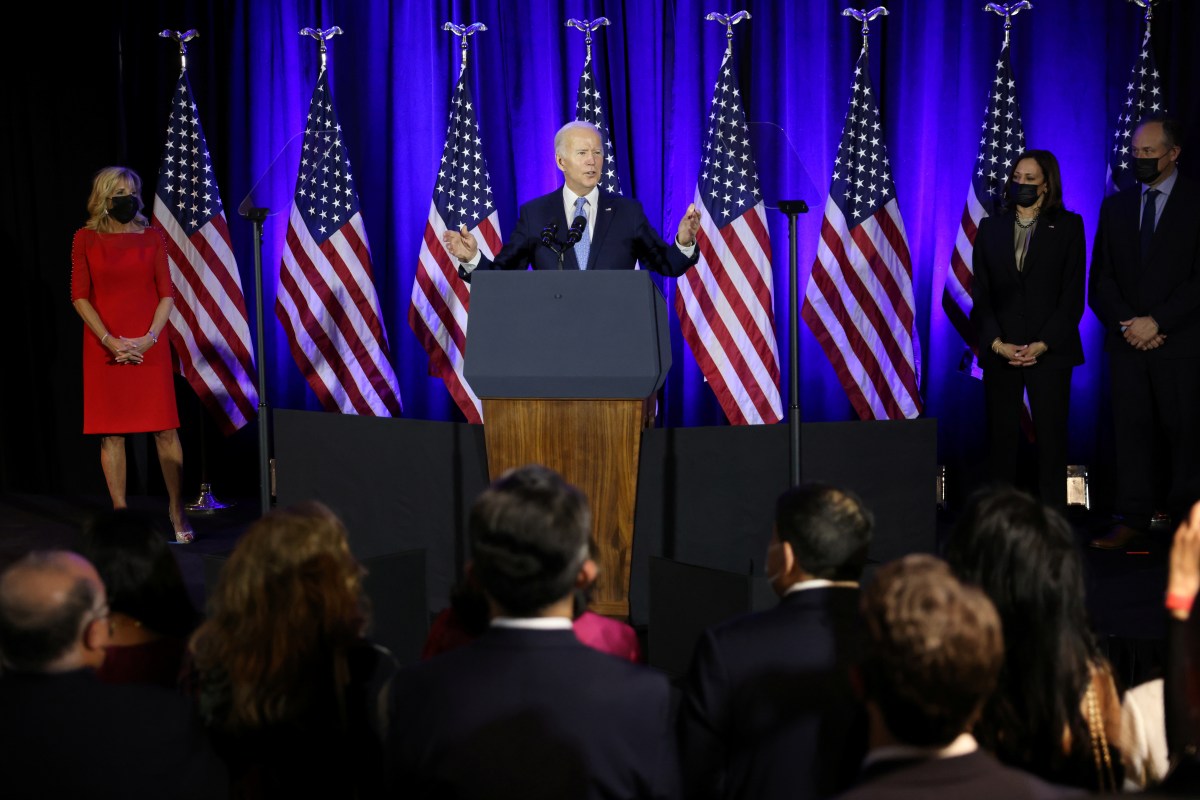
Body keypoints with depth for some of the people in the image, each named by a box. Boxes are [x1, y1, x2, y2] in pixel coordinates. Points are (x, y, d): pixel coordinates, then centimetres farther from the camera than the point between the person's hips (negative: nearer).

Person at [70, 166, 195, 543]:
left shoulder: (152, 237, 6)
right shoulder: (86, 239, 3)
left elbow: (166, 293, 4)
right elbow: (80, 296, 1)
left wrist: (149, 338, -10)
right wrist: (109, 340, -10)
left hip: (149, 345, 1)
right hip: (104, 347, 0)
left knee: (165, 429, -3)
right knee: (110, 431, 1)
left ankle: (177, 512, 6)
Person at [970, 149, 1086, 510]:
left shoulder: (1068, 226, 5)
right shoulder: (990, 227, 11)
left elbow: (1073, 293, -1)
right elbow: (980, 294, 7)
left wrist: (1043, 344, -10)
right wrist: (996, 342, -6)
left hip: (1049, 351, -2)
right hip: (1000, 350, 2)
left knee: (1050, 436, -2)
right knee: (1001, 436, 1)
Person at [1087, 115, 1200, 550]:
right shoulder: (1115, 206, 13)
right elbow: (1100, 279, 10)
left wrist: (1157, 322, -13)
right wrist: (1126, 323, -6)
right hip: (1127, 341, 3)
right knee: (1130, 429, 1)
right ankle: (1131, 519, 3)